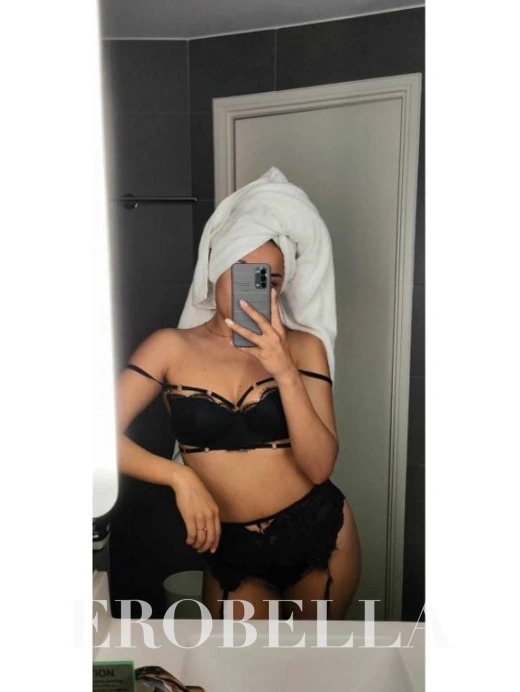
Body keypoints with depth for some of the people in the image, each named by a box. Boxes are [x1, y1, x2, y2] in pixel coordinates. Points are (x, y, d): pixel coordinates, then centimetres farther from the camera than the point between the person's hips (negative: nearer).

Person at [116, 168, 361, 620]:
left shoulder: (304, 347, -9)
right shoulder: (172, 347, -9)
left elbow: (320, 466, -16)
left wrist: (285, 371, -26)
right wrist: (180, 476, -24)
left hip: (319, 532, 1)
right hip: (232, 550, -1)